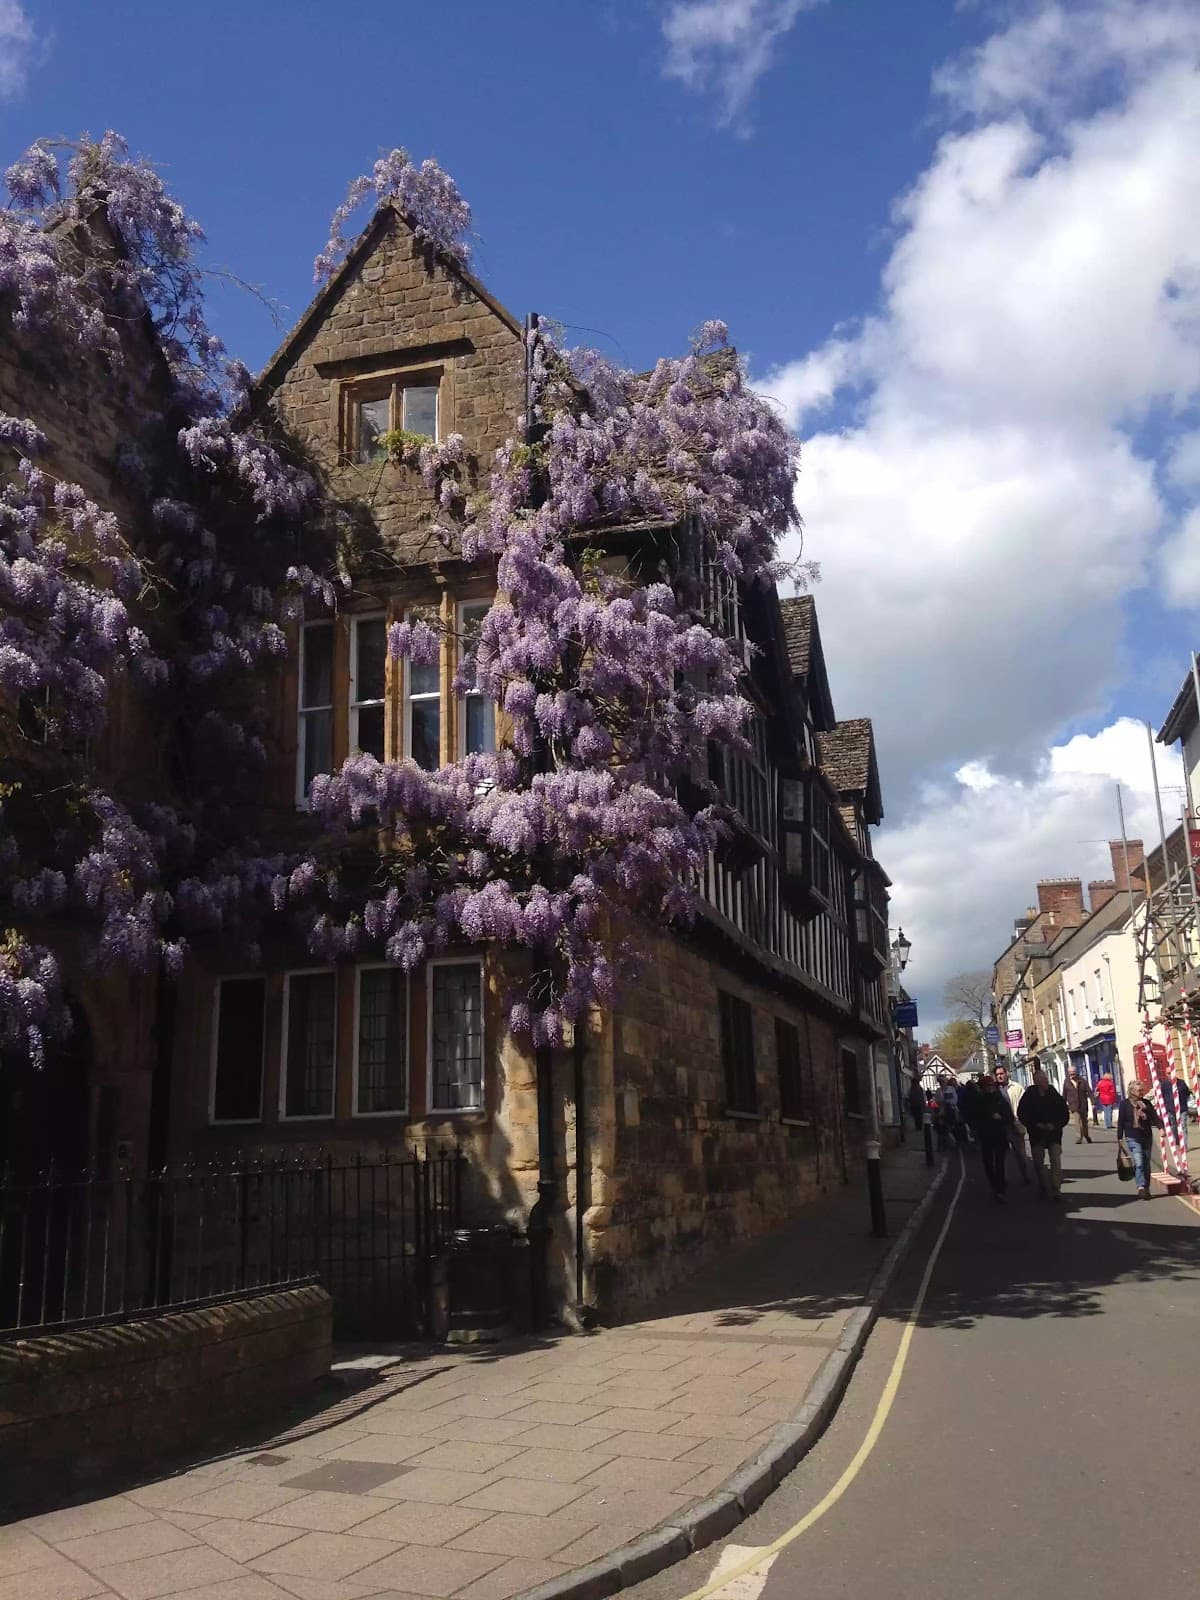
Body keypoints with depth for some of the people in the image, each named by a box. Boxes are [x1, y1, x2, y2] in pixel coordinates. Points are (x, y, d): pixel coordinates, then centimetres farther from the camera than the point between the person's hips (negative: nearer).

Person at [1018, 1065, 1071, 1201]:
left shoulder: (1054, 1094, -3)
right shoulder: (1029, 1096, -5)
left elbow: (1065, 1113, 3)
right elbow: (1021, 1113, -1)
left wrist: (1055, 1125, -10)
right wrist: (1036, 1125, -11)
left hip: (1054, 1133, 0)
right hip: (1036, 1134, 1)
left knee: (1056, 1161, -10)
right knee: (1038, 1162, 7)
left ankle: (1056, 1190, -10)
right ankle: (1043, 1189, 21)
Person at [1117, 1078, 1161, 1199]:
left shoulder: (1146, 1103, 8)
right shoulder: (1124, 1104, -3)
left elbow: (1154, 1116, 4)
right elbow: (1120, 1122, 0)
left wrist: (1161, 1127, -15)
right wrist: (1120, 1138, -1)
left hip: (1147, 1137, 4)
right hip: (1132, 1138, -4)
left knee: (1146, 1164, 9)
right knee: (1138, 1163, -15)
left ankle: (1146, 1188, 18)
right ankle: (1141, 1188, -21)